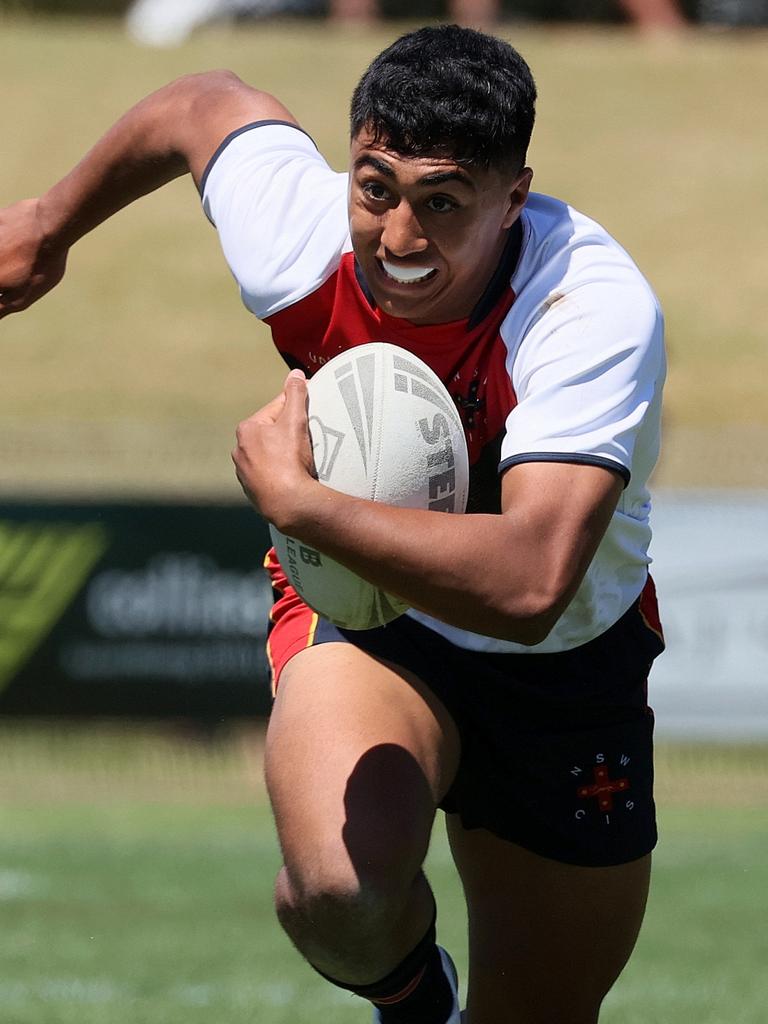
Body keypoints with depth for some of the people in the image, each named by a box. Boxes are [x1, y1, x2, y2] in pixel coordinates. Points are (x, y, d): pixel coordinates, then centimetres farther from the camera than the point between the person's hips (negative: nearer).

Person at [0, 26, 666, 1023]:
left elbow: (527, 585, -49)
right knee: (342, 888, -31)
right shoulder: (295, 236, -25)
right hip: (363, 619, 1)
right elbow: (208, 105, 1)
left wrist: (293, 499, -44)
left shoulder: (599, 312, -36)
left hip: (569, 662, 0)